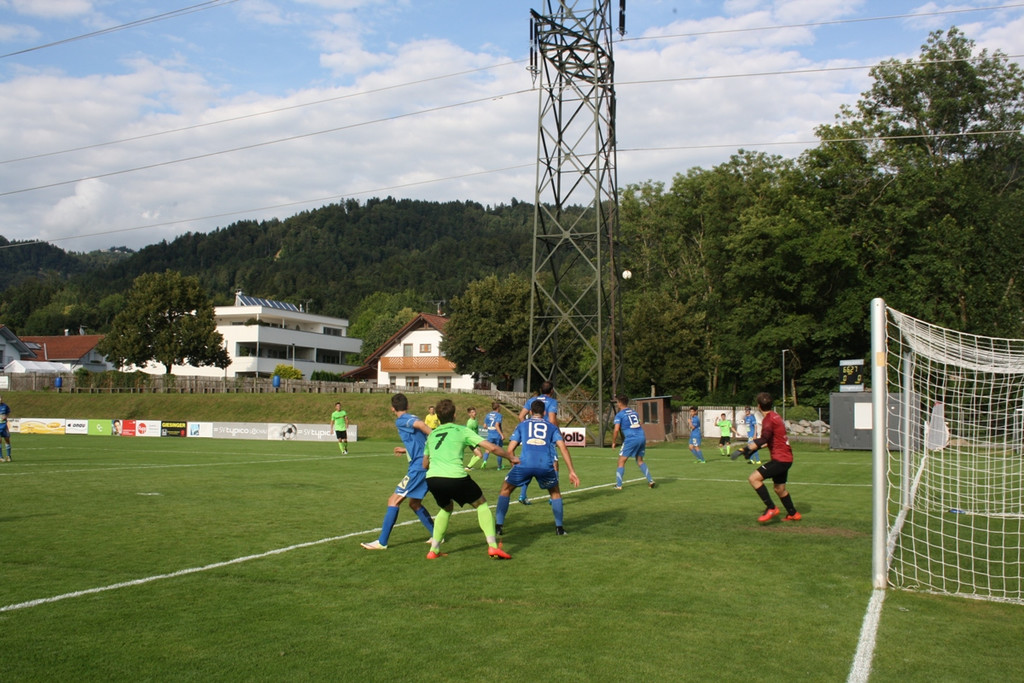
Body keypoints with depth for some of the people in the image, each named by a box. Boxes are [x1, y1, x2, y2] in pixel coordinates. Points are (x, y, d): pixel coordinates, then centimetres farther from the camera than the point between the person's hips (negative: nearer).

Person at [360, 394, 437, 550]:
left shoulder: (401, 421, -7)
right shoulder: (412, 419, 19)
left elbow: (421, 424, -26)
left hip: (418, 467, -9)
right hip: (426, 465, 9)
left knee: (393, 501, -5)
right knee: (414, 503, 23)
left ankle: (382, 542, -4)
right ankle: (436, 535, 26)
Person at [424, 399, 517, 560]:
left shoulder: (431, 435, 23)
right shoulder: (462, 431, 11)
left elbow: (425, 464, 32)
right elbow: (492, 447, 6)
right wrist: (511, 458, 21)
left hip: (432, 478, 4)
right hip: (455, 477, -4)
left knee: (446, 508, 32)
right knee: (481, 504, 17)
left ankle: (434, 550, 26)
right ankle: (493, 546, 7)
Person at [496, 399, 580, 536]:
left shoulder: (522, 425, 24)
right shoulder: (551, 427, 24)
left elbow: (510, 449, 15)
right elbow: (563, 448, 11)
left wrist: (513, 462, 32)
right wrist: (571, 471, 9)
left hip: (525, 464, -1)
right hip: (546, 465, 1)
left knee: (505, 489, 22)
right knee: (555, 492, 28)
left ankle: (499, 526, 16)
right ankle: (559, 527, 22)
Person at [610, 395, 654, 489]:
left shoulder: (619, 415, 0)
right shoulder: (634, 412, 19)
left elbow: (616, 429, -10)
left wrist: (613, 442, 0)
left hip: (631, 439, -6)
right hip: (642, 437, 6)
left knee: (621, 461, 4)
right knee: (640, 461, 21)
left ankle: (618, 485, -1)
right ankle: (650, 480, 11)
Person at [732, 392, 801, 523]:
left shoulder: (768, 419, -16)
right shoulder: (775, 416, 13)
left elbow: (764, 439, -30)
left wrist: (746, 449, -34)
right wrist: (757, 447, 23)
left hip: (780, 459, -10)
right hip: (786, 458, 10)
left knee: (753, 478, -16)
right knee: (779, 489, 23)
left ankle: (771, 508, -13)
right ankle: (793, 514, 39)